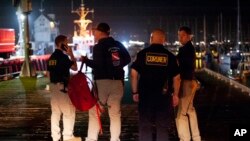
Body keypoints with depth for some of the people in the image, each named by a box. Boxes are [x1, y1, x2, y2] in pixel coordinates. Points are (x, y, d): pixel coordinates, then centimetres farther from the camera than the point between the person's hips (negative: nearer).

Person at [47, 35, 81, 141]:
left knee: (55, 111, 10)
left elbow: (49, 73, 16)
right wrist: (71, 54, -4)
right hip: (62, 86, -9)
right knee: (69, 111, -3)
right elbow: (75, 67, -8)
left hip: (53, 86, 9)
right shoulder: (63, 56, -13)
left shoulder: (51, 57, 13)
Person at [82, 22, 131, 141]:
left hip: (102, 81, -5)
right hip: (117, 82, 5)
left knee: (94, 111, 3)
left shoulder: (98, 47, -9)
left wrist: (86, 61, -4)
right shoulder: (118, 45, 9)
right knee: (115, 112, 8)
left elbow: (97, 64, -18)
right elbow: (127, 59, 11)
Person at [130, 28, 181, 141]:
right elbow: (176, 77, 2)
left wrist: (135, 92, 5)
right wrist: (175, 94, 13)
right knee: (162, 126, 8)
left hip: (145, 94, 0)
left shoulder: (142, 53, -1)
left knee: (145, 126, 7)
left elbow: (134, 73, -3)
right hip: (163, 95, 0)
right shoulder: (169, 56, 1)